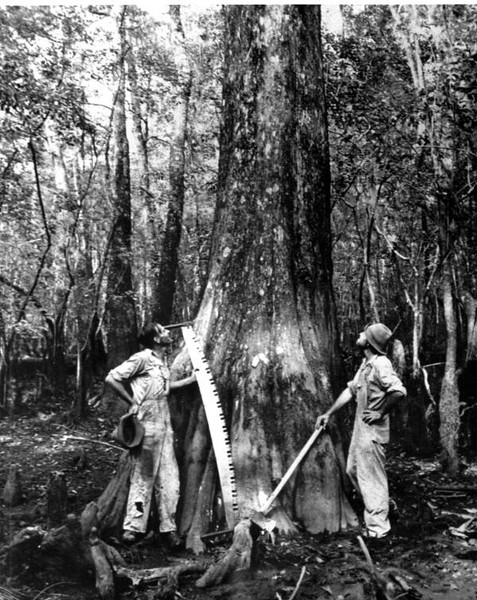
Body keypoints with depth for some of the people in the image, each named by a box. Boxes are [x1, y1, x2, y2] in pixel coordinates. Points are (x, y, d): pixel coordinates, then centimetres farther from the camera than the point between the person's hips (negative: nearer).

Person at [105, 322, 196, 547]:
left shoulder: (163, 360, 12)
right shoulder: (142, 358, -14)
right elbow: (111, 379, -14)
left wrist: (191, 379, 21)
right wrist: (131, 402, -10)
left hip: (164, 426, 8)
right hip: (146, 426, -8)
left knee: (169, 477, 8)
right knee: (143, 476, 1)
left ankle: (168, 527, 17)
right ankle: (133, 527, 15)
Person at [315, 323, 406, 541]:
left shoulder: (381, 364, -20)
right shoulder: (366, 363, 10)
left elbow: (399, 391, -32)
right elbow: (351, 390, 16)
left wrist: (380, 413, -20)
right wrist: (328, 413, 16)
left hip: (372, 431, -10)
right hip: (361, 428, 10)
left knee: (372, 478, 1)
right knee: (353, 470, 20)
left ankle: (377, 528, 15)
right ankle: (376, 512, 36)